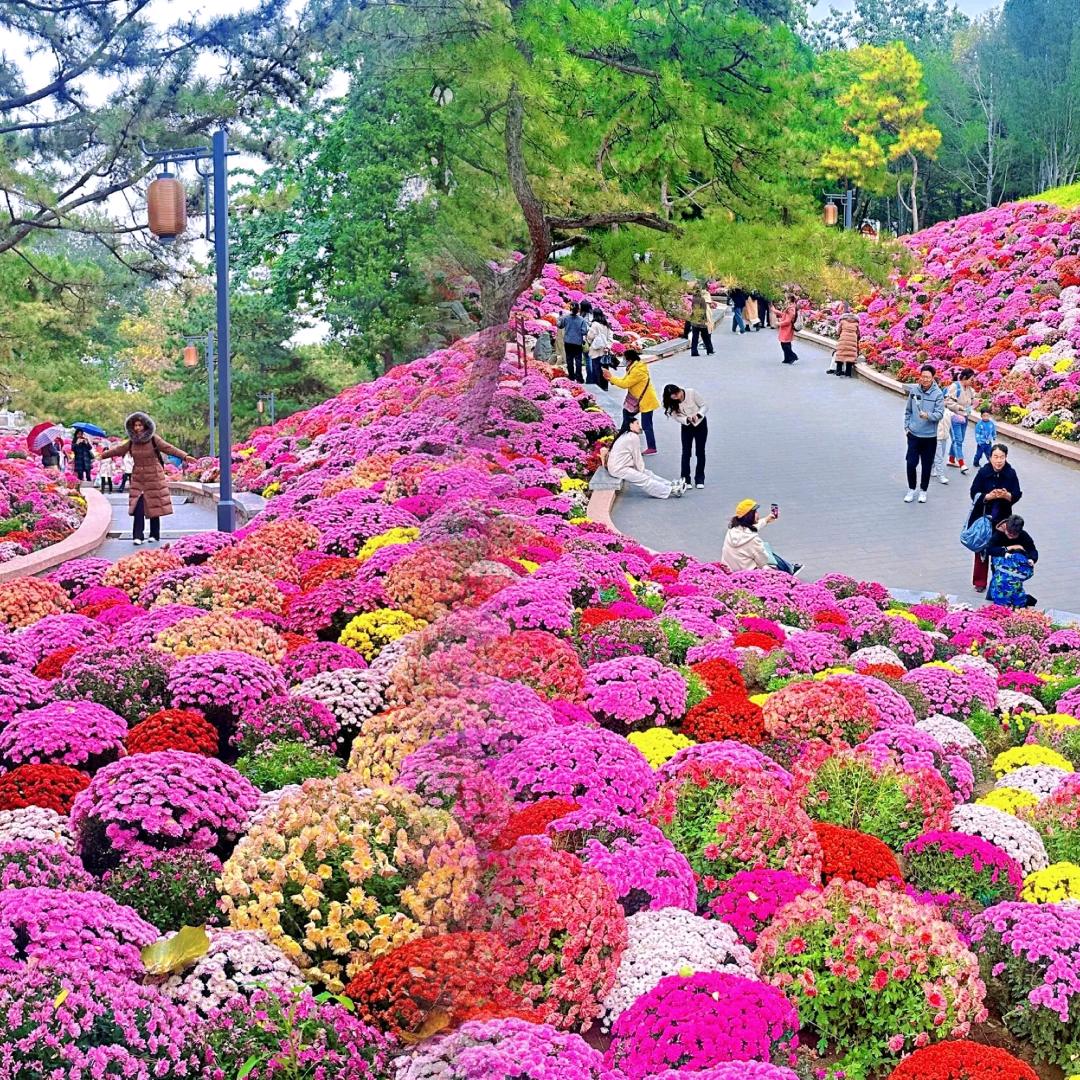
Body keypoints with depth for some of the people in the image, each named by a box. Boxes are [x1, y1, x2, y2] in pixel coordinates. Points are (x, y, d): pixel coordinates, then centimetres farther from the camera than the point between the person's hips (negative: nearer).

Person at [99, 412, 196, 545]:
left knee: (154, 506, 3)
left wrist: (184, 456, -30)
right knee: (138, 507, -8)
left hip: (154, 477, -3)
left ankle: (154, 535, 15)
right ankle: (137, 536, -8)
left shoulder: (154, 439, -8)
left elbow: (169, 448, -18)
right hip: (138, 478, 3)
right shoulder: (132, 441, 3)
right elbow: (118, 450, 18)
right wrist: (103, 455, 29)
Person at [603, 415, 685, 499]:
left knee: (648, 474, 9)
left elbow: (635, 457, 12)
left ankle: (671, 485, 9)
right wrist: (641, 471, 2)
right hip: (619, 469, -9)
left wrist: (641, 470, 7)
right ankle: (670, 490, -5)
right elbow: (637, 458, -11)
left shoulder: (625, 435, 14)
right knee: (645, 480, -6)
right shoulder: (634, 437, -15)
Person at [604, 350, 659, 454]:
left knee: (646, 425, -4)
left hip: (646, 401, -10)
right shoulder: (634, 367, 7)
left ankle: (652, 448, 3)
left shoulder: (638, 371, -25)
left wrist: (611, 377, -16)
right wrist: (611, 378, -6)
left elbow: (625, 384, -24)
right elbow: (625, 381, 7)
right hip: (638, 399, 10)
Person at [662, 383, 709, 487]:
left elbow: (705, 405, -17)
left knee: (700, 452, 2)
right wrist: (688, 419, -35)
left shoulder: (691, 393, -24)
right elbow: (677, 417, -16)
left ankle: (699, 479, 10)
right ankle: (685, 479, 2)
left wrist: (698, 415, -34)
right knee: (686, 452, -4)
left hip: (700, 423, -1)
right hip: (686, 426, 1)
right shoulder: (672, 403, -17)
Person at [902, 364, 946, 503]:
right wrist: (907, 426, 5)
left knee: (927, 465, 8)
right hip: (913, 434, 2)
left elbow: (939, 414, -17)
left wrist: (928, 415, -34)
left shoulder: (938, 394, -11)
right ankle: (911, 490, 17)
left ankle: (923, 491, 24)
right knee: (911, 463, 0)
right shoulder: (913, 390, -1)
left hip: (930, 436, -2)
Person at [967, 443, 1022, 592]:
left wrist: (1006, 495, -26)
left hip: (1002, 518, 0)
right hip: (983, 517, 0)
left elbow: (1017, 495, -6)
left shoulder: (1011, 474, -8)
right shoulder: (983, 472, -10)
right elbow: (974, 494, -10)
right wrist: (989, 496, -26)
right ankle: (980, 582, 19)